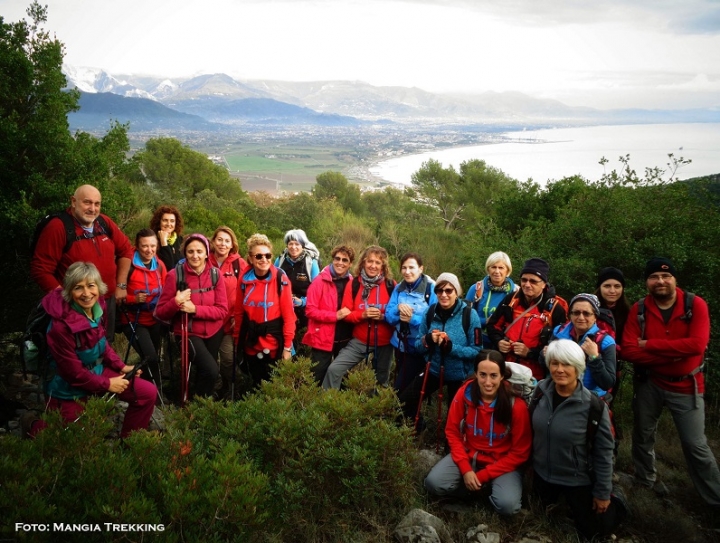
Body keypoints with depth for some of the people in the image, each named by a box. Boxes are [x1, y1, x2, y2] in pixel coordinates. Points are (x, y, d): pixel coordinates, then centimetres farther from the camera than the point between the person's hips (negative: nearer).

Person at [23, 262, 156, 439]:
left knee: (148, 392, -2)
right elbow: (73, 372, -23)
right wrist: (107, 384, -15)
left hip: (97, 371, 7)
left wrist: (121, 367, -1)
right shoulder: (61, 325, -31)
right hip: (69, 388, -7)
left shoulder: (96, 308, -9)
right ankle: (35, 425, 33)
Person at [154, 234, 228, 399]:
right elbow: (160, 313, -12)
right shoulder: (175, 275, -15)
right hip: (188, 333, -3)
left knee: (205, 372, 20)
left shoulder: (215, 274, -8)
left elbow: (222, 310, -11)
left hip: (214, 332, 4)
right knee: (210, 370, -21)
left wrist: (195, 309, -24)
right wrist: (176, 302, -31)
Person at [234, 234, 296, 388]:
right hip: (251, 343, 4)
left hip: (275, 342, -3)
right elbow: (239, 313, 8)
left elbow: (288, 314, -11)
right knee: (257, 386, 16)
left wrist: (287, 346, -12)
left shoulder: (280, 278, -12)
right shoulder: (245, 279, -1)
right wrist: (237, 341, 9)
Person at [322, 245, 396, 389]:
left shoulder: (391, 286, -8)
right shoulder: (354, 284, -5)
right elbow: (346, 314, -4)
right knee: (334, 369, -13)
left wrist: (383, 316, -22)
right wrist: (362, 314, -23)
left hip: (384, 343, 0)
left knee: (381, 381, 18)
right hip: (359, 341, 0)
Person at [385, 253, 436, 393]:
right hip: (400, 345, 5)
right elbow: (388, 317, -1)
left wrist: (413, 319, -29)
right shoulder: (399, 288, 2)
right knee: (402, 383, 21)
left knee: (401, 387, -4)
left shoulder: (431, 288, -13)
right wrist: (398, 308, -22)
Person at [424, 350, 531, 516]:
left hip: (503, 463, -2)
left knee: (507, 505, -29)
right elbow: (452, 432, -2)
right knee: (433, 483, -20)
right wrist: (465, 469, -14)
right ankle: (477, 489, 3)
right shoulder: (464, 394, -14)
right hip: (468, 455, 2)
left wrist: (483, 475, -16)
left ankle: (490, 488, 5)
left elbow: (520, 452, -13)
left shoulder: (516, 405, -21)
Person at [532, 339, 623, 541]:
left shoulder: (593, 405, -26)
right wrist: (531, 462, 12)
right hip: (542, 474, 4)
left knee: (592, 531, 16)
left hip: (578, 480, -4)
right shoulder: (541, 391, -12)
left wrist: (603, 493, -11)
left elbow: (603, 452, -17)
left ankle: (615, 499, 42)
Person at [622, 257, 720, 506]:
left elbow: (697, 345, -26)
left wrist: (649, 344, -23)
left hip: (686, 386, -2)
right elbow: (629, 351, -15)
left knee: (696, 445, 2)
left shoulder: (695, 305, -12)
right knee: (643, 434, 18)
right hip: (649, 383, 3)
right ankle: (646, 480, 42)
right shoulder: (639, 309, -7)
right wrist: (673, 354, -24)